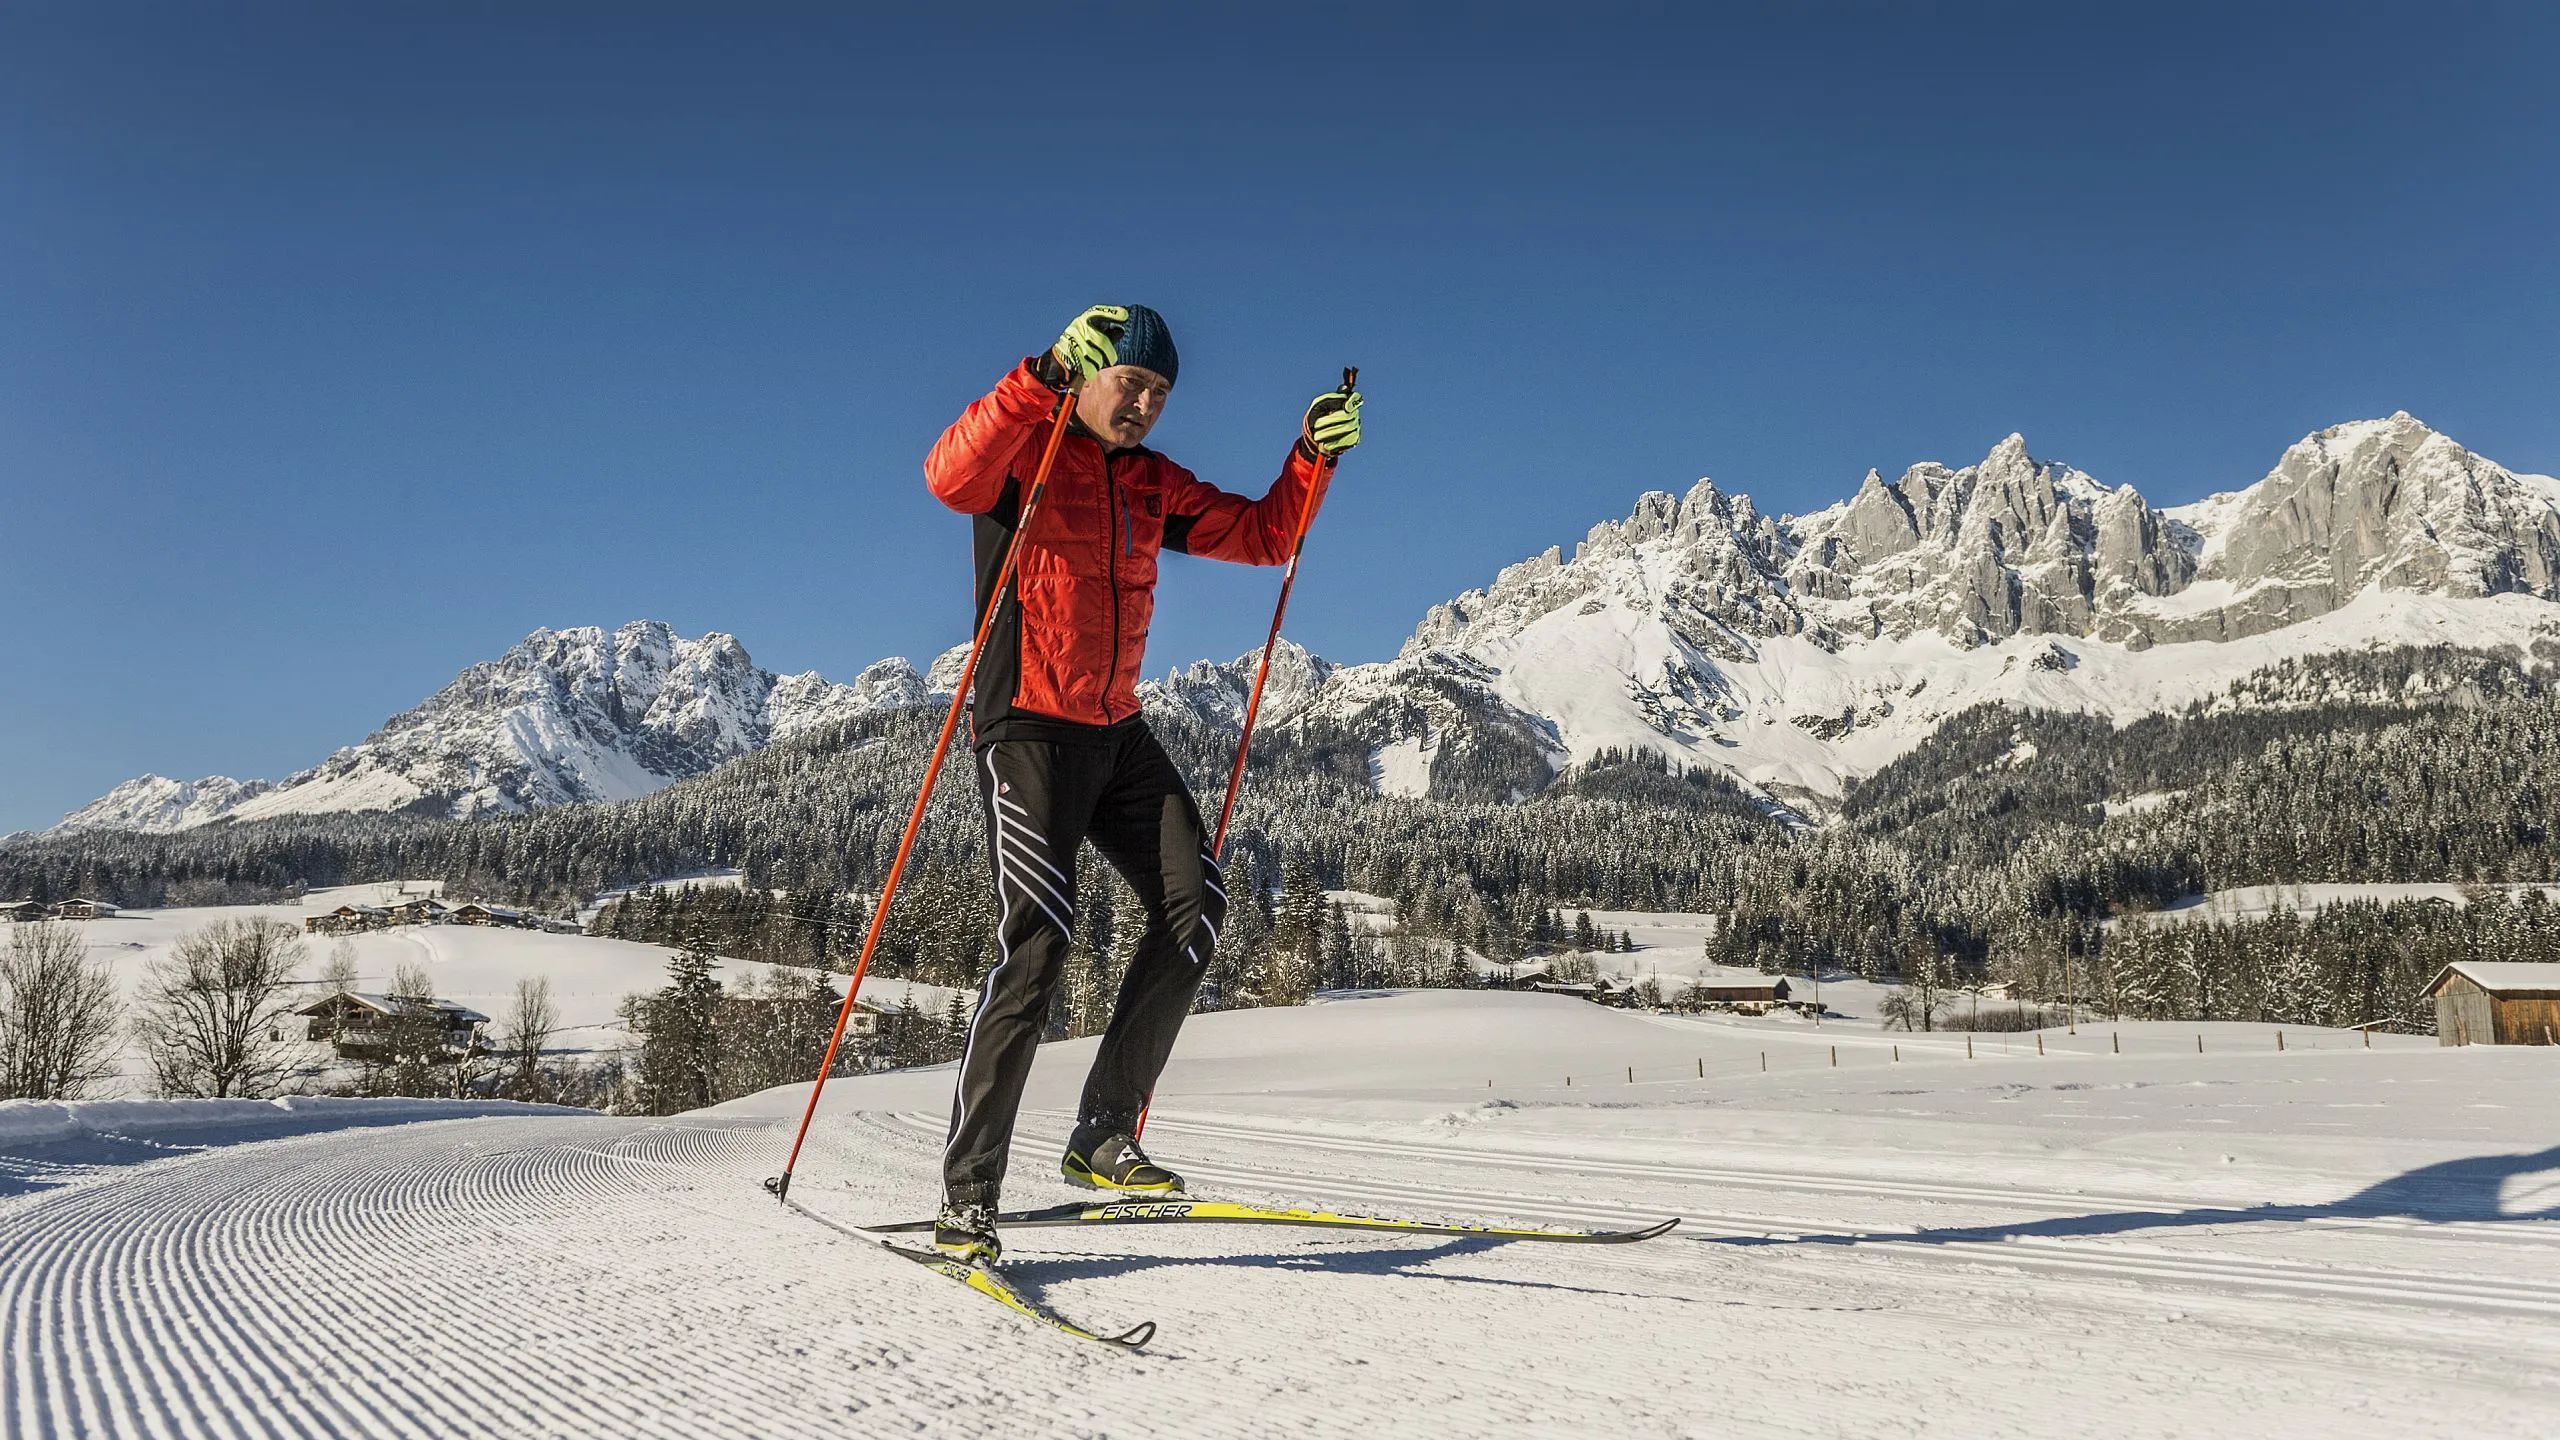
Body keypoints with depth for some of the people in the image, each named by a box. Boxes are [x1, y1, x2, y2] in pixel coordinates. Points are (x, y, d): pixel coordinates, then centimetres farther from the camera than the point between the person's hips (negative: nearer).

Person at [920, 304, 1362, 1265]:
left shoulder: (1152, 486, 14)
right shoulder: (1022, 455, -5)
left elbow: (1264, 535, 14)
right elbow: (949, 476, -29)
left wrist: (1313, 455, -1)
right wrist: (1040, 382, -38)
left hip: (1117, 733, 7)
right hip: (1027, 727, -7)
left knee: (1194, 904, -6)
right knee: (1038, 940, -18)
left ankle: (1103, 1137, 2)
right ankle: (966, 1194, -11)